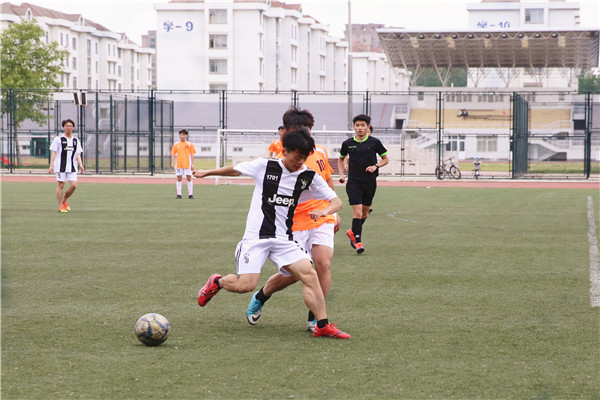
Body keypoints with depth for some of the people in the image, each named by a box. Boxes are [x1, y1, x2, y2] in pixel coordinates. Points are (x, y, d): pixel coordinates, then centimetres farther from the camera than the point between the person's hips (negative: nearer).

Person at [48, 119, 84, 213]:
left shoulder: (76, 141, 14)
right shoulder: (58, 139, 3)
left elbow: (78, 154, 12)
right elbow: (54, 153, 0)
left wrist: (80, 165, -4)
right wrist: (51, 166, -9)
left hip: (72, 167, 4)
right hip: (60, 166, -3)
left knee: (73, 185, -6)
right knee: (60, 185, -3)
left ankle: (64, 200, 17)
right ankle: (60, 206, 7)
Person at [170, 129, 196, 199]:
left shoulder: (189, 144, 4)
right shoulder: (176, 145, 8)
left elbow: (192, 155, 4)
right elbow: (173, 154, 9)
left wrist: (192, 164, -2)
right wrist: (172, 162, -2)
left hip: (187, 164, -1)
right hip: (178, 164, 1)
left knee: (189, 178, -3)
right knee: (179, 179, 1)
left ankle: (190, 194, 1)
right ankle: (179, 194, 5)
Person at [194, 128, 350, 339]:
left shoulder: (309, 177, 3)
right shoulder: (264, 166, -3)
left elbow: (336, 201, 4)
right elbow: (235, 170, 14)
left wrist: (324, 211, -18)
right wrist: (206, 172, 22)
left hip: (284, 239, 3)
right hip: (256, 236, -3)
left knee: (310, 274, -15)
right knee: (246, 285, -15)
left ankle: (323, 326, -8)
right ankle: (216, 282, 18)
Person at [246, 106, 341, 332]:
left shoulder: (320, 153, 4)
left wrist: (334, 211, 23)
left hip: (322, 219, 3)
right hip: (295, 223, -3)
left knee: (323, 263, -17)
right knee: (293, 273, -1)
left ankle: (315, 318, -4)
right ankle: (260, 297, 31)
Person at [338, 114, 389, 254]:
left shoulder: (374, 142, -2)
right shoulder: (348, 143, 1)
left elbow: (385, 159, 8)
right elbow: (341, 159, 19)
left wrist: (376, 166, -11)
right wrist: (341, 174, 7)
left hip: (370, 182, 1)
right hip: (353, 182, -1)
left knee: (365, 212, 12)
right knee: (357, 212, -13)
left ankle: (353, 232, 36)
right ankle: (358, 241, -5)